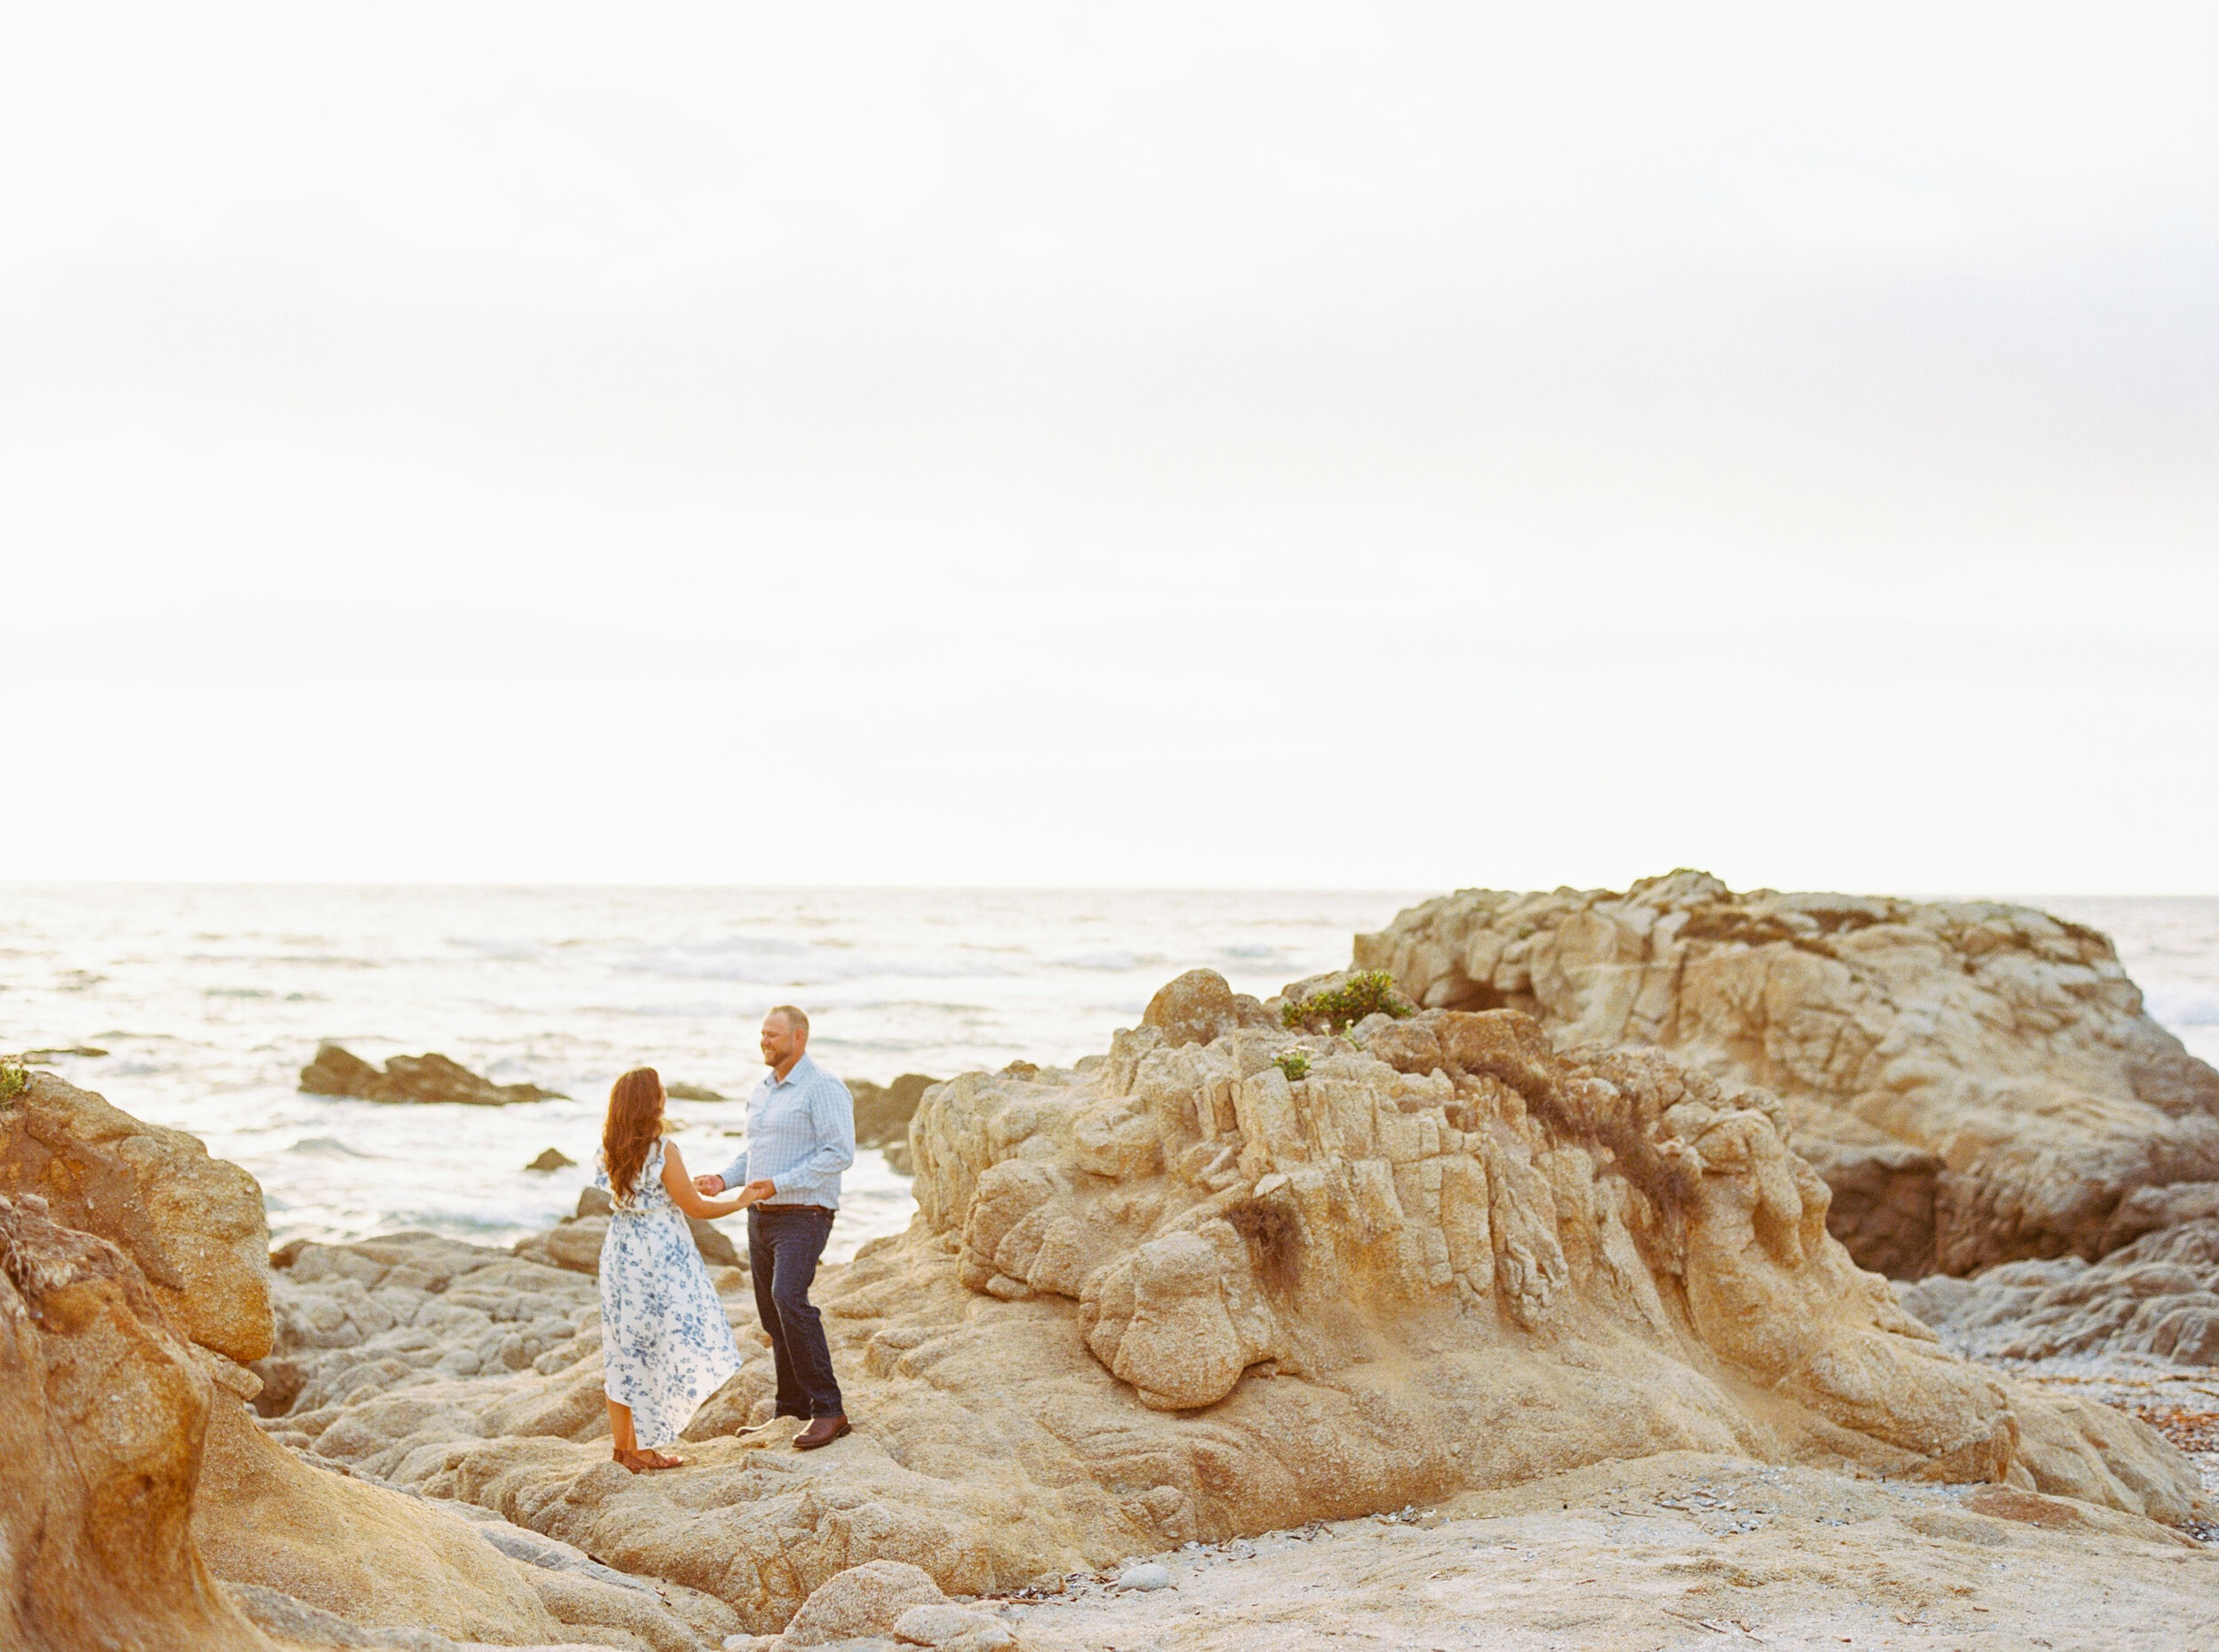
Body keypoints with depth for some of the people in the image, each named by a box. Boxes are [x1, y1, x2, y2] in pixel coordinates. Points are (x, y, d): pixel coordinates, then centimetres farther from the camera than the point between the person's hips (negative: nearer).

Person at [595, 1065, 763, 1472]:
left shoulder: (611, 1151, 3)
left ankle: (623, 1443, 19)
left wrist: (691, 1187, 22)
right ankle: (639, 1448, 4)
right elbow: (695, 1208, -11)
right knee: (659, 1347, 2)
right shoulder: (663, 1151, -17)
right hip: (658, 1256, -7)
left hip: (620, 1254, 7)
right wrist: (739, 1202, 3)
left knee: (623, 1347, 12)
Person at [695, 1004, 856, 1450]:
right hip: (761, 1216, 9)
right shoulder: (762, 1091, 16)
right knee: (772, 1313, 9)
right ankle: (791, 1409, 19)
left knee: (789, 1300, -24)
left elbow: (840, 1153, -18)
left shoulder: (823, 1088, -11)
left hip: (803, 1216, -9)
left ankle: (828, 1409, -21)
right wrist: (725, 1180, 5)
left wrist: (779, 1184, -23)